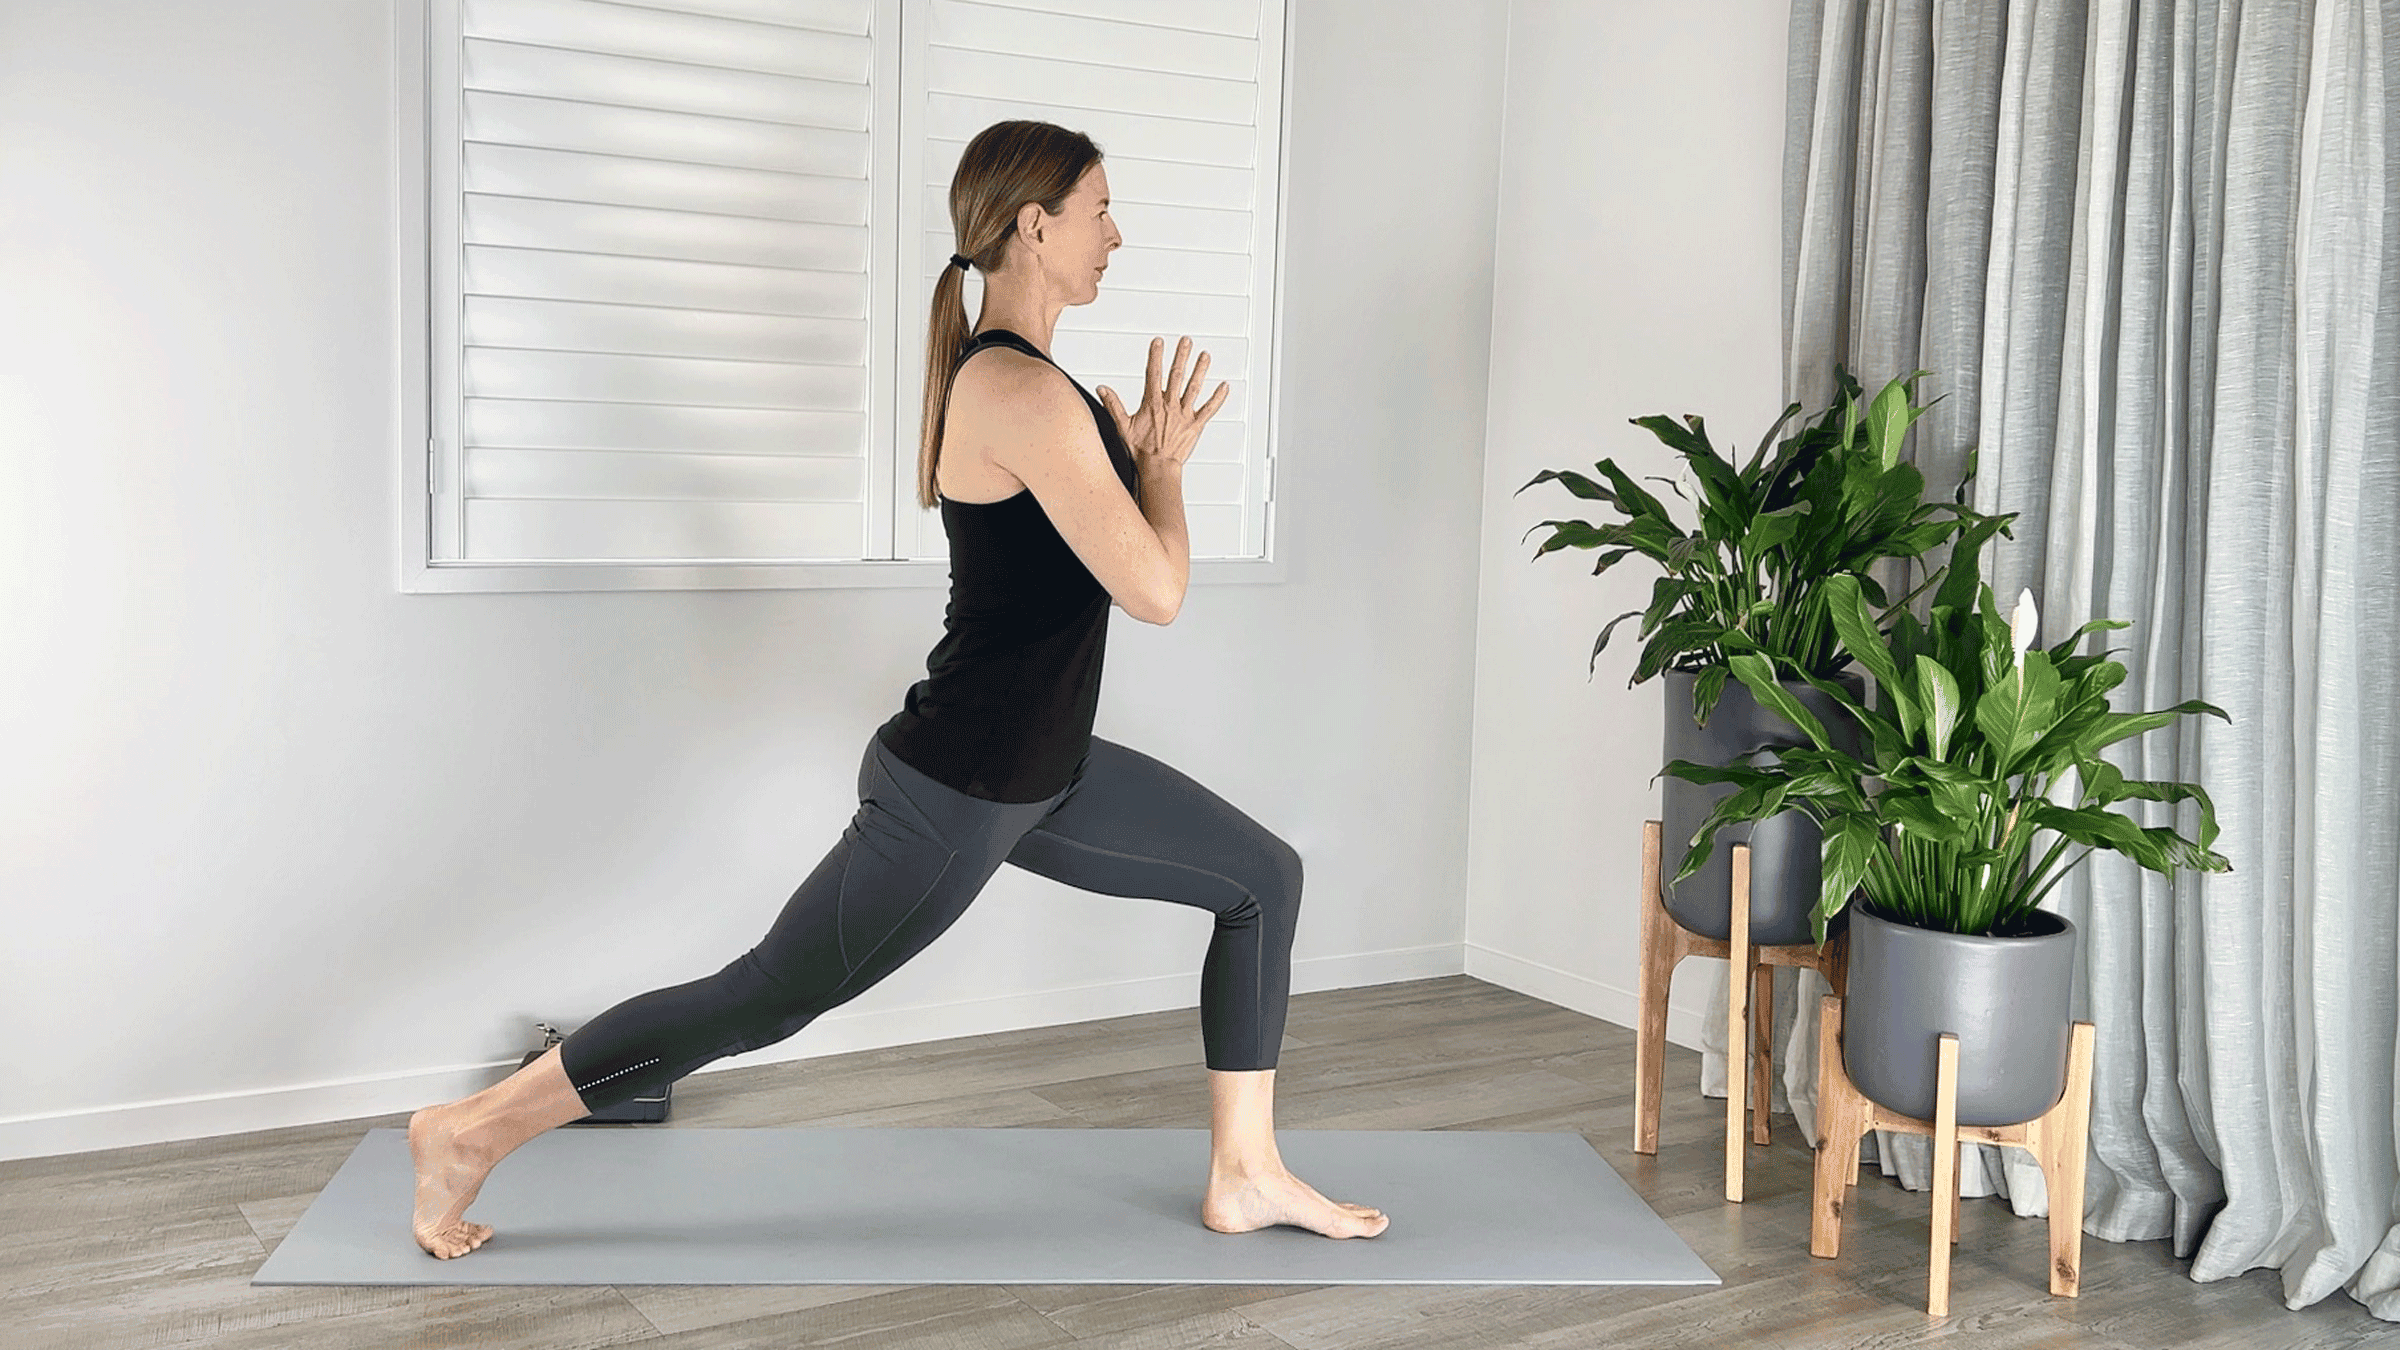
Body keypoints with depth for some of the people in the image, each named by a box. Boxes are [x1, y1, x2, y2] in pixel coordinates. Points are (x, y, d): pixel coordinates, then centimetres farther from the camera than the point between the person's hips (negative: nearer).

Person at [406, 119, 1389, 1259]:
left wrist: (1146, 453, 10)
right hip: (955, 790, -10)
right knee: (763, 1001, 3)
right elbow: (1154, 591, -22)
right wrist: (1162, 464, -5)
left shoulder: (1004, 373, 9)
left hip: (1039, 770, 10)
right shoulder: (1023, 394, -23)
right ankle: (470, 1130, 19)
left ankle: (1244, 1176, 20)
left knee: (1264, 878, 11)